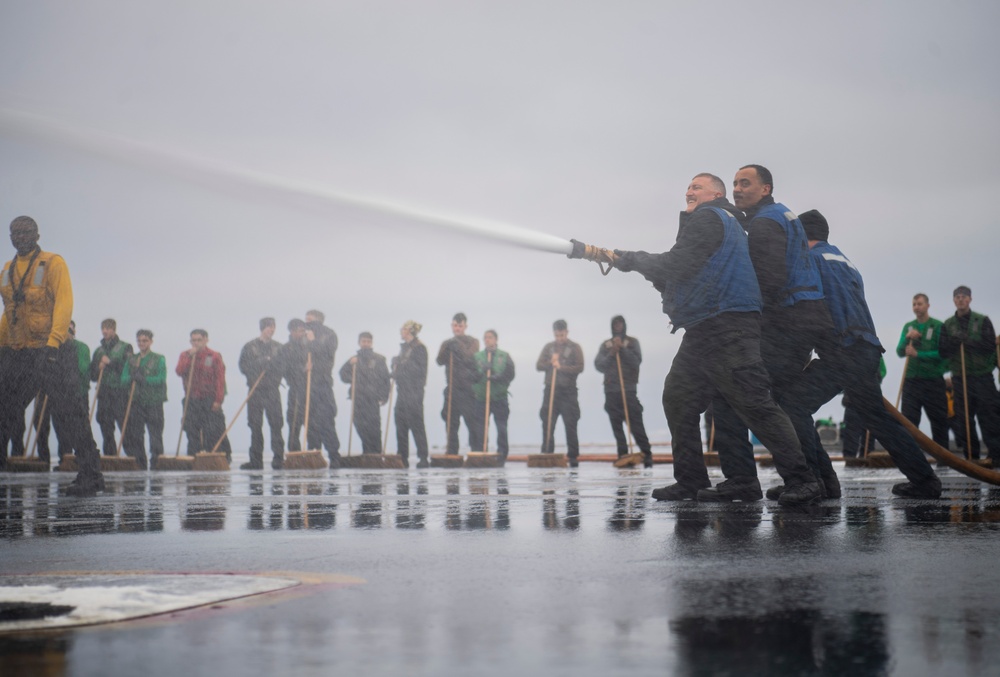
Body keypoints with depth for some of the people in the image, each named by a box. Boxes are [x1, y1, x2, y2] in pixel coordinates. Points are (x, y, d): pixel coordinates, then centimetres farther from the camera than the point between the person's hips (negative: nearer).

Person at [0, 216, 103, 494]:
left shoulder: (53, 263, -3)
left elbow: (64, 303, -13)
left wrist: (52, 342, -24)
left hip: (52, 353, -6)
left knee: (70, 413, -7)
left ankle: (90, 476, -3)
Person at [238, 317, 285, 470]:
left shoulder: (278, 347, 10)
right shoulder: (250, 347, 7)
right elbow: (243, 366, 2)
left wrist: (269, 363, -10)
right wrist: (262, 362, -6)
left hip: (272, 390, 0)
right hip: (255, 390, 0)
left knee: (276, 424, -8)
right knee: (255, 426, 3)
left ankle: (278, 458, -7)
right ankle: (256, 460, 8)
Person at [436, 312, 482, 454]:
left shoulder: (472, 342, 6)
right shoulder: (447, 344, 16)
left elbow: (470, 358, -9)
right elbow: (440, 361, 4)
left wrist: (458, 346, -19)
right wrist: (445, 349, -13)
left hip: (468, 388, -4)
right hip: (452, 388, 4)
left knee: (472, 421, -10)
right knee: (451, 422, 5)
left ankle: (477, 452, -8)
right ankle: (451, 452, 11)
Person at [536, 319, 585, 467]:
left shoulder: (575, 348, 2)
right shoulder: (548, 347, 11)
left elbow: (579, 367, -7)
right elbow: (538, 365, 7)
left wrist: (561, 367, -18)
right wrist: (550, 363, -12)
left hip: (568, 391, -3)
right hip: (550, 390, 3)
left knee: (570, 425, -3)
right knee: (547, 424, -1)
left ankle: (573, 457, 1)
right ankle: (546, 455, 4)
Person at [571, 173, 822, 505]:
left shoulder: (709, 218, -3)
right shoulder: (725, 222, 28)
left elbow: (678, 265, -16)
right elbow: (681, 274, 24)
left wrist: (633, 260, -3)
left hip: (727, 326, -11)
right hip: (703, 331, 11)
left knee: (754, 403, -14)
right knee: (678, 399, 9)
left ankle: (802, 480, -14)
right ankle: (690, 481, 11)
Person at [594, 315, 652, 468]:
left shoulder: (632, 342, 9)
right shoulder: (605, 345, 13)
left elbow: (636, 361, -4)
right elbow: (599, 365, 3)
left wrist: (622, 348, -11)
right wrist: (611, 354, -11)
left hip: (629, 390, -3)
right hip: (611, 391, 3)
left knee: (636, 424, -11)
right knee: (617, 427, 2)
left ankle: (647, 455, -10)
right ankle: (623, 456, 5)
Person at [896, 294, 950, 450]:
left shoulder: (938, 326, -2)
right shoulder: (908, 327, 11)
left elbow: (942, 353, -10)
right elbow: (900, 352, 5)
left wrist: (918, 354, -18)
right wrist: (907, 338, -12)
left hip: (933, 380, -3)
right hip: (911, 380, 3)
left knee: (939, 420, 2)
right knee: (908, 419, -2)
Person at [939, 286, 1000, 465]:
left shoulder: (983, 321, 5)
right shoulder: (947, 325, 9)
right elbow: (943, 351, 1)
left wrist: (965, 340, -13)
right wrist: (965, 341, -14)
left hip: (983, 376, -2)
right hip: (960, 378, 2)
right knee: (963, 419, 1)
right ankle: (971, 457, 7)